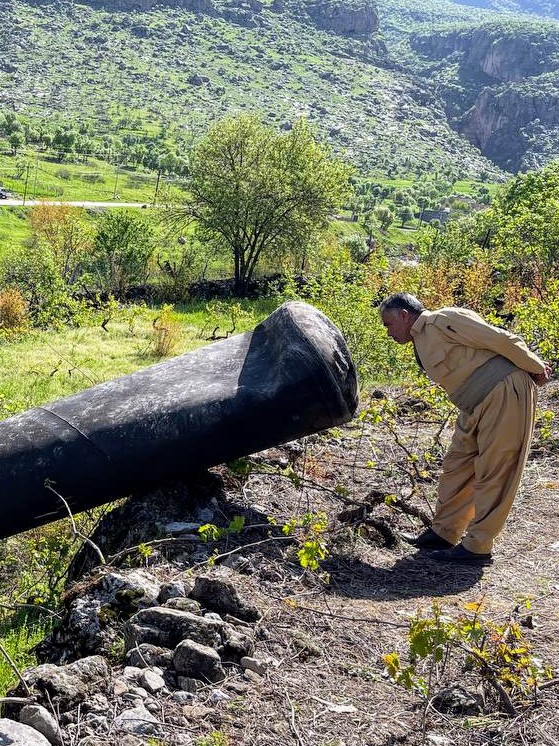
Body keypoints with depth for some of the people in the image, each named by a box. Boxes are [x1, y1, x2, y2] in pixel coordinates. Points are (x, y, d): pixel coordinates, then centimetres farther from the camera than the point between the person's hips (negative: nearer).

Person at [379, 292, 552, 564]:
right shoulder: (422, 347, 17)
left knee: (492, 474, -3)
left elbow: (500, 339, -13)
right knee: (456, 465, 12)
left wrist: (535, 368, -5)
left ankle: (477, 548, 3)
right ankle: (443, 533, 22)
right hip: (478, 405, 10)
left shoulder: (441, 320, -12)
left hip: (506, 394, -10)